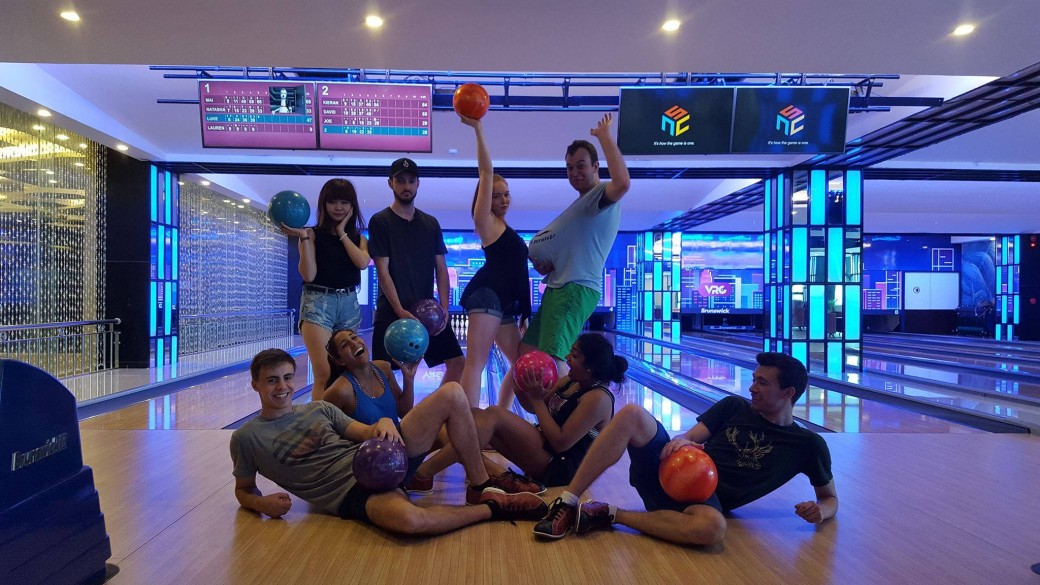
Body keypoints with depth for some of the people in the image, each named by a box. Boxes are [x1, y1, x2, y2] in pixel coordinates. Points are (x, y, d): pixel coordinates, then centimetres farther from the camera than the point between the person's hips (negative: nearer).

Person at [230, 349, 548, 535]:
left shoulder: (319, 408, 16)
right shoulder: (246, 438, 6)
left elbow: (365, 433, 10)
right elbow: (243, 491, 16)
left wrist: (384, 423, -14)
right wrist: (263, 503, -8)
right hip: (352, 491, -5)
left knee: (452, 393, -10)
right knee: (408, 518, -43)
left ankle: (481, 488, -2)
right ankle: (493, 507, -13)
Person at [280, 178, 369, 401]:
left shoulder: (358, 238, 12)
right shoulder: (313, 234, 1)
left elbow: (362, 262, -10)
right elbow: (309, 275, -9)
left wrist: (342, 232, -3)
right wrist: (303, 238, -16)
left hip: (349, 303, 4)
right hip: (318, 301, -4)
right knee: (325, 374, -14)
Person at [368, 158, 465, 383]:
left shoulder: (431, 224, 11)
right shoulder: (380, 222, -1)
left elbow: (441, 269, 8)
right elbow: (383, 271, -8)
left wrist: (444, 308, -5)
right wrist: (400, 311, -17)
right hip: (392, 313, -4)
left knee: (458, 363, 0)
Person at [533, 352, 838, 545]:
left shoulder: (808, 444, 7)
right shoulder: (734, 406, 12)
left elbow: (830, 499, 16)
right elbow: (690, 437, 7)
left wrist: (820, 511, -9)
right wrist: (681, 441, -18)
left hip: (707, 499, -2)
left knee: (712, 528, -42)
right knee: (632, 414, -27)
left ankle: (612, 515, -22)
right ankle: (567, 502, -26)